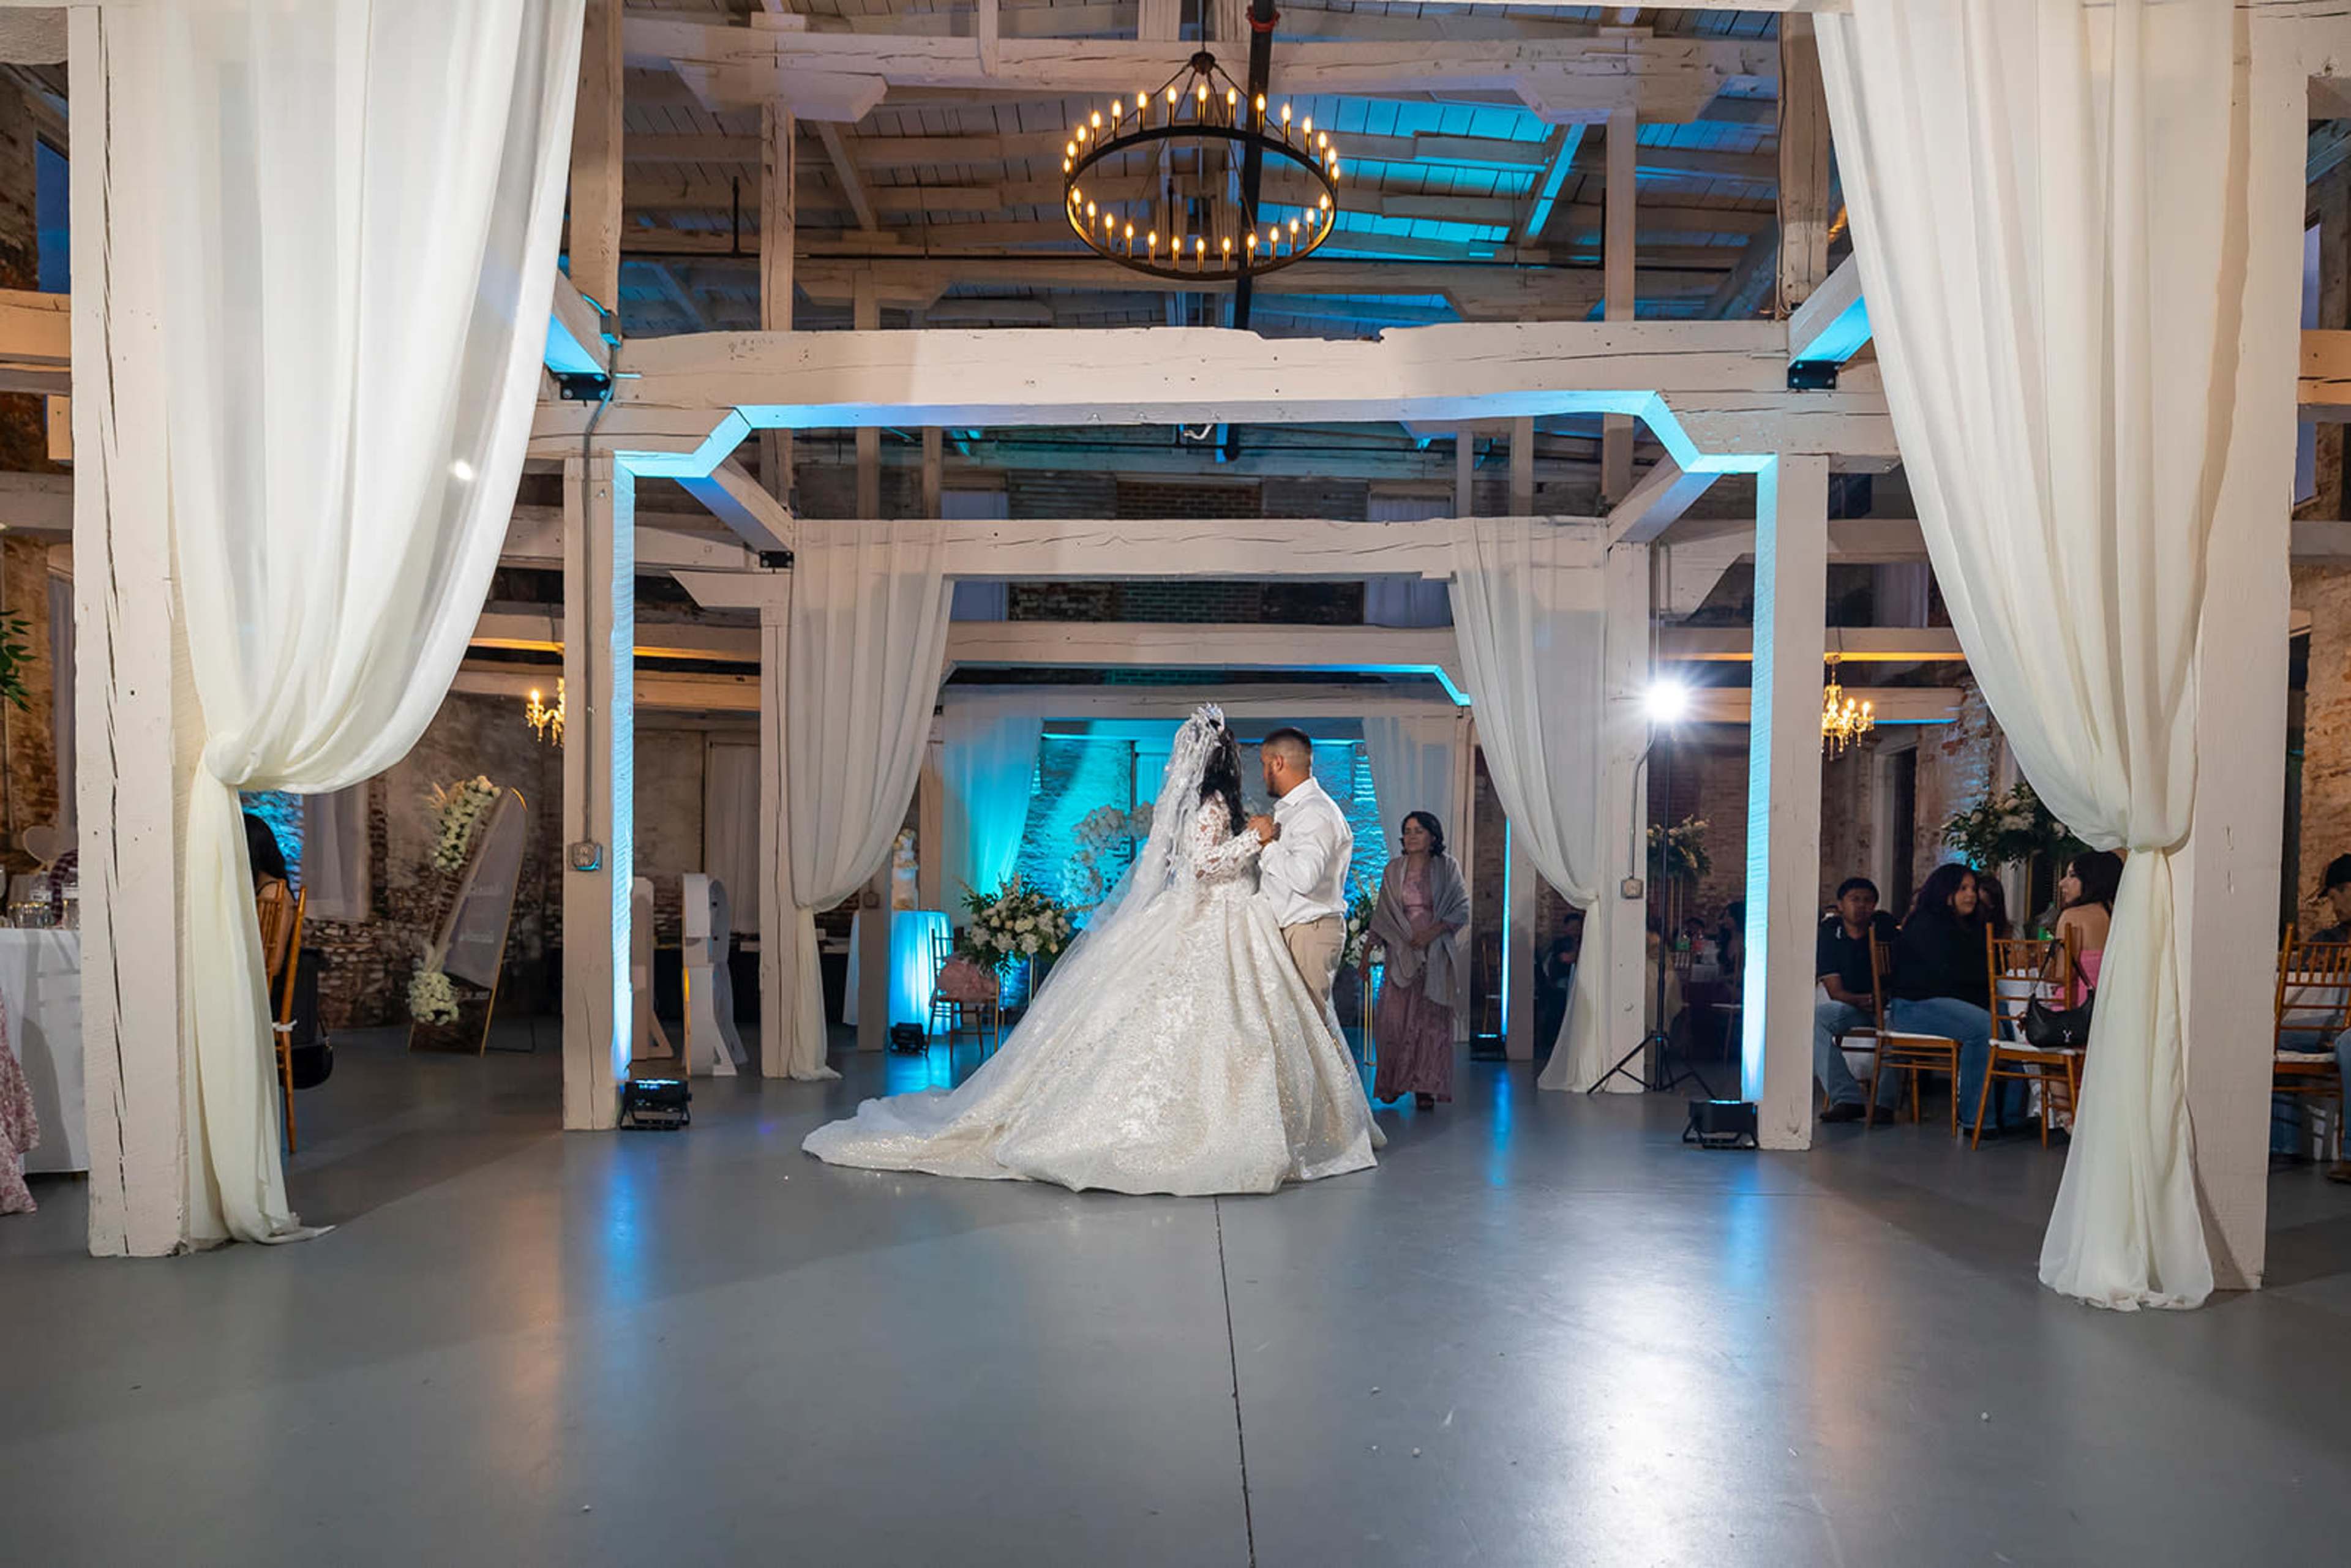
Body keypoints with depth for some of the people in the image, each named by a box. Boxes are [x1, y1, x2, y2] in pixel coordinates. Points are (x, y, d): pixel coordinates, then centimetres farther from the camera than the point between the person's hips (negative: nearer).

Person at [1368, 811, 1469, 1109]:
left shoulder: (1447, 867, 2)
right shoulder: (1393, 869, 9)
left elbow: (1461, 910, 0)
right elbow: (1382, 916, 12)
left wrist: (1432, 932, -14)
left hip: (1436, 954, -2)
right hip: (1400, 953, 2)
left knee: (1431, 1019, -2)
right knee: (1394, 1018, -5)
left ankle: (1426, 1088, 2)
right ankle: (1393, 1083, 6)